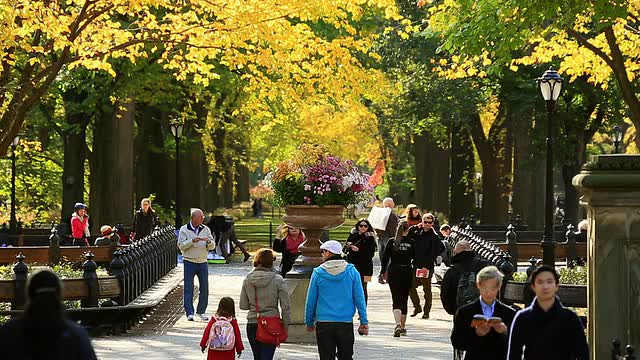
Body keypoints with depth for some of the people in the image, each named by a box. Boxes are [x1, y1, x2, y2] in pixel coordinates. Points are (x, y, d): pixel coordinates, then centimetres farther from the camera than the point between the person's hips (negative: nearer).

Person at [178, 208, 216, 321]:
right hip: (189, 262, -3)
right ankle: (189, 313, -1)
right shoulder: (184, 230, -1)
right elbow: (181, 246, -8)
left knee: (204, 288, 4)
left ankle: (201, 311, 17)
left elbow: (212, 246, 7)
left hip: (203, 262, 3)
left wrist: (209, 241, -15)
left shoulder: (206, 229, 7)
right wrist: (192, 241, -20)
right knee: (188, 288, -4)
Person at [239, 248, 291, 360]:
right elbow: (286, 306, -9)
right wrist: (285, 325, 1)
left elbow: (243, 305, 4)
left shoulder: (247, 280, -1)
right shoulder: (277, 280, -9)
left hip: (252, 324, 3)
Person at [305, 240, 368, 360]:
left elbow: (311, 301, 1)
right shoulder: (352, 271, -1)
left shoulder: (318, 273, -4)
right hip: (346, 322, 1)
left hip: (323, 323, -1)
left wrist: (309, 322, 13)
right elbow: (359, 298, 0)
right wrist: (364, 322, 5)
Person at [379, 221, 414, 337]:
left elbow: (385, 257, 1)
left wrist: (383, 272, 8)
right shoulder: (411, 243, -2)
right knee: (404, 299, 13)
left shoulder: (392, 241, -1)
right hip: (407, 272, 1)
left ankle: (398, 324, -26)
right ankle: (403, 327, 21)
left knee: (396, 299, -4)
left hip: (393, 272, -1)